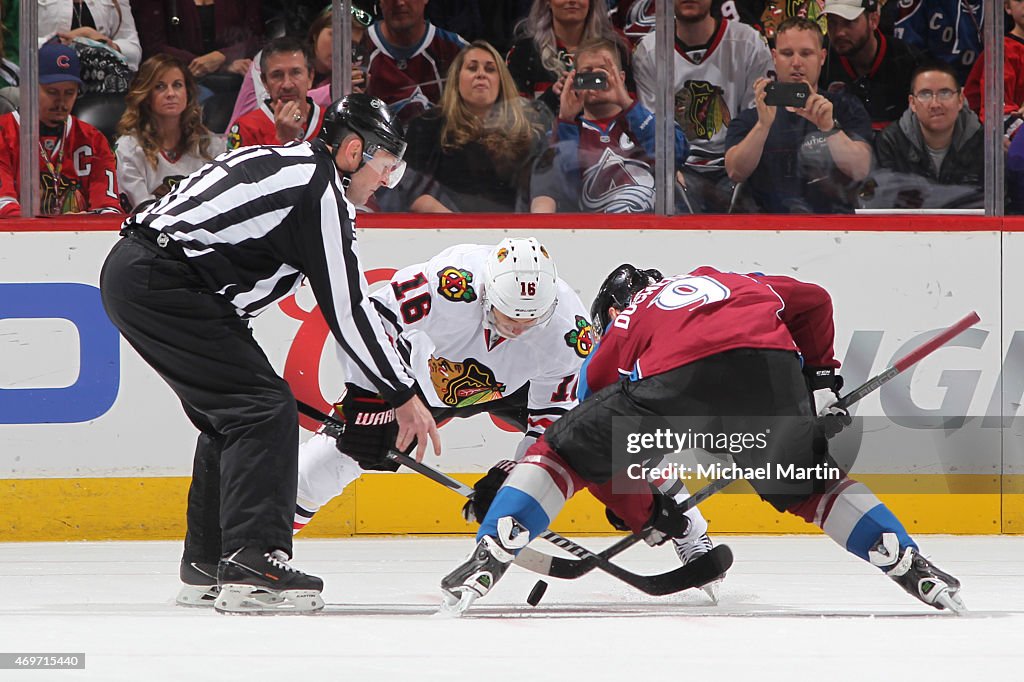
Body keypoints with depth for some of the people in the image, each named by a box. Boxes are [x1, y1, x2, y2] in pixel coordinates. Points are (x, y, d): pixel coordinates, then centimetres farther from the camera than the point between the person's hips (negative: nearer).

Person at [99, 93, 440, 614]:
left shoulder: (281, 161, 19)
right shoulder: (320, 190, -10)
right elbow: (345, 310, -10)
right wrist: (403, 395, -2)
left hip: (128, 271, 10)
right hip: (163, 284, -10)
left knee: (231, 413, 19)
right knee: (264, 408, -11)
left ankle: (206, 566, 25)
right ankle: (251, 563, -21)